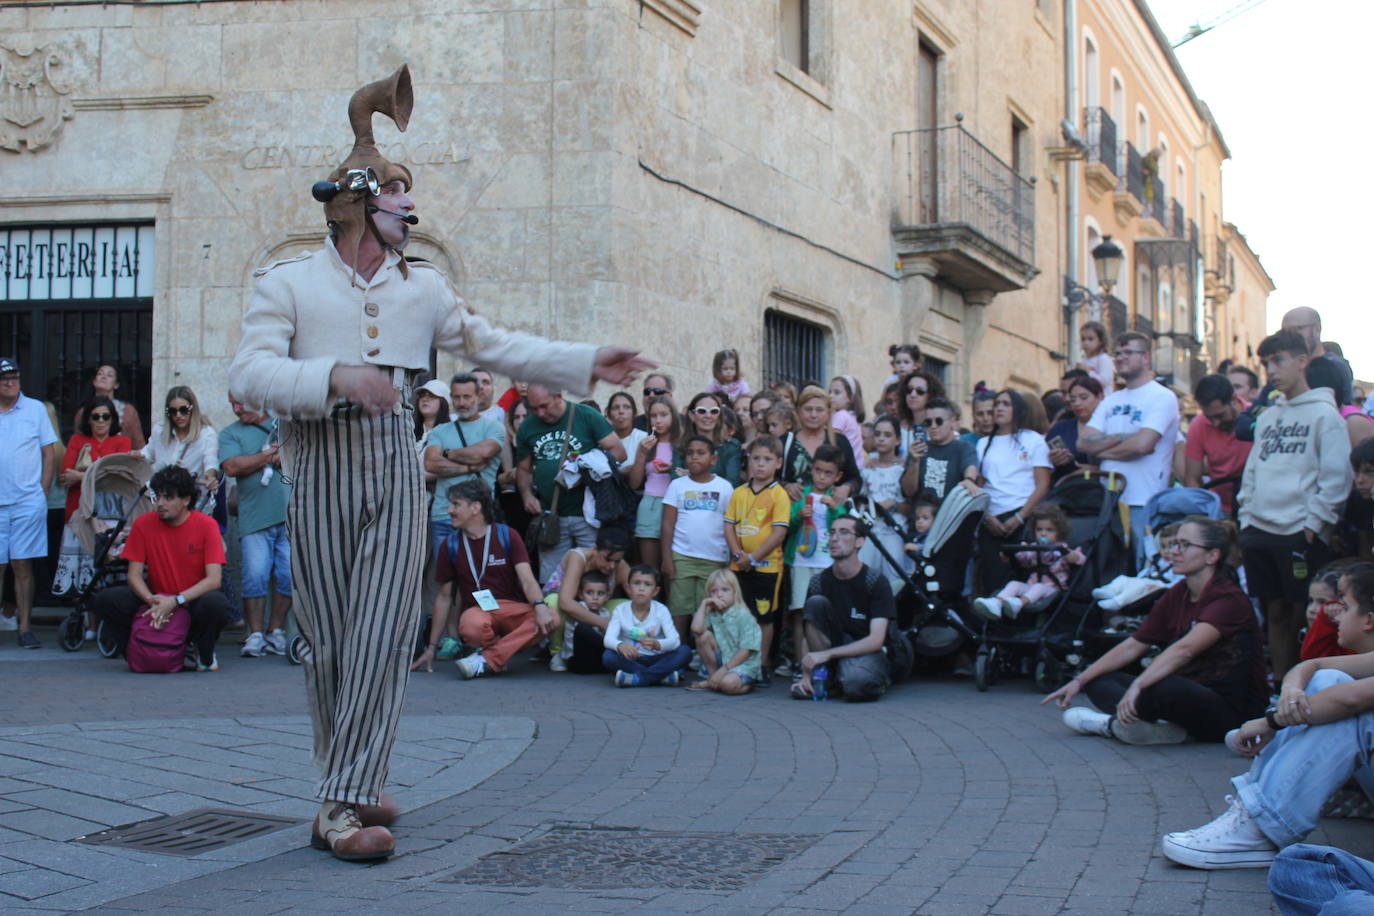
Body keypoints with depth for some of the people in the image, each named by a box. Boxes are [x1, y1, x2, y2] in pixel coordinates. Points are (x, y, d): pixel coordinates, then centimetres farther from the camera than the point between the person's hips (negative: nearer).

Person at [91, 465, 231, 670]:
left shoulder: (206, 525, -11)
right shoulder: (143, 524, -3)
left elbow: (213, 580, -18)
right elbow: (134, 575, -5)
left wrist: (175, 601, -30)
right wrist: (152, 600, -26)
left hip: (192, 603, -2)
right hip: (157, 601, 2)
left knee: (216, 603, -37)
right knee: (104, 600, -21)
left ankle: (202, 654, -6)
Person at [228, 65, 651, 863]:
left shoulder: (422, 288, 15)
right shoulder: (289, 283, 2)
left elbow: (493, 345, 18)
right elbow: (250, 375, -10)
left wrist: (587, 364, 12)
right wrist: (335, 377, -24)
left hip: (396, 464, 3)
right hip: (321, 466, -3)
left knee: (384, 633, -8)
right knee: (330, 639, 1)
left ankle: (346, 800, -8)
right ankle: (349, 786, 15)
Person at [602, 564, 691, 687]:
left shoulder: (661, 610, -5)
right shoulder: (620, 611, -4)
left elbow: (675, 640, -18)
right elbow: (608, 639, -18)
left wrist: (656, 644, -41)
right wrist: (620, 646, -43)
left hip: (655, 660, 0)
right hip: (631, 660, 0)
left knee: (685, 652, -25)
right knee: (608, 656, -31)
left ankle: (636, 678, -31)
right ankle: (662, 676, -29)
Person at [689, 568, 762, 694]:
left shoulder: (743, 616, -13)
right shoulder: (712, 615, 4)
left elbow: (746, 650, -16)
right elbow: (696, 629, -16)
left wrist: (724, 669, -19)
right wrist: (704, 604, -10)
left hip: (744, 664, -6)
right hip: (723, 661, 6)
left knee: (728, 684, -36)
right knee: (704, 636, -13)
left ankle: (747, 685, 1)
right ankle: (712, 681, -2)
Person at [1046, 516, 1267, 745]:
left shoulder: (1230, 599, -16)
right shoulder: (1176, 595, 8)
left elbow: (1185, 649, -31)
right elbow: (1133, 645, 10)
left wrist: (1138, 685, -43)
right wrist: (1080, 681, 2)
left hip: (1232, 708, -9)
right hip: (1190, 695, 9)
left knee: (1158, 689, -38)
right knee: (1098, 681, 0)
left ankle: (1111, 723, -14)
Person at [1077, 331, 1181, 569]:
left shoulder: (1163, 397, -3)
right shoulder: (1111, 400, 17)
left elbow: (1142, 444, -16)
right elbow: (1084, 443, 5)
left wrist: (1104, 450, -1)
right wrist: (1124, 438, -8)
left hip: (1144, 505, -6)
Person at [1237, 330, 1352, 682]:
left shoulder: (1324, 414, -4)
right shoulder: (1267, 417, 17)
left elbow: (1336, 478, -10)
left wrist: (1313, 523, -13)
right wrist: (1247, 516, 10)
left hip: (1301, 535, -6)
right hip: (1260, 532, 6)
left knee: (1304, 617, -4)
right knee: (1276, 614, 11)